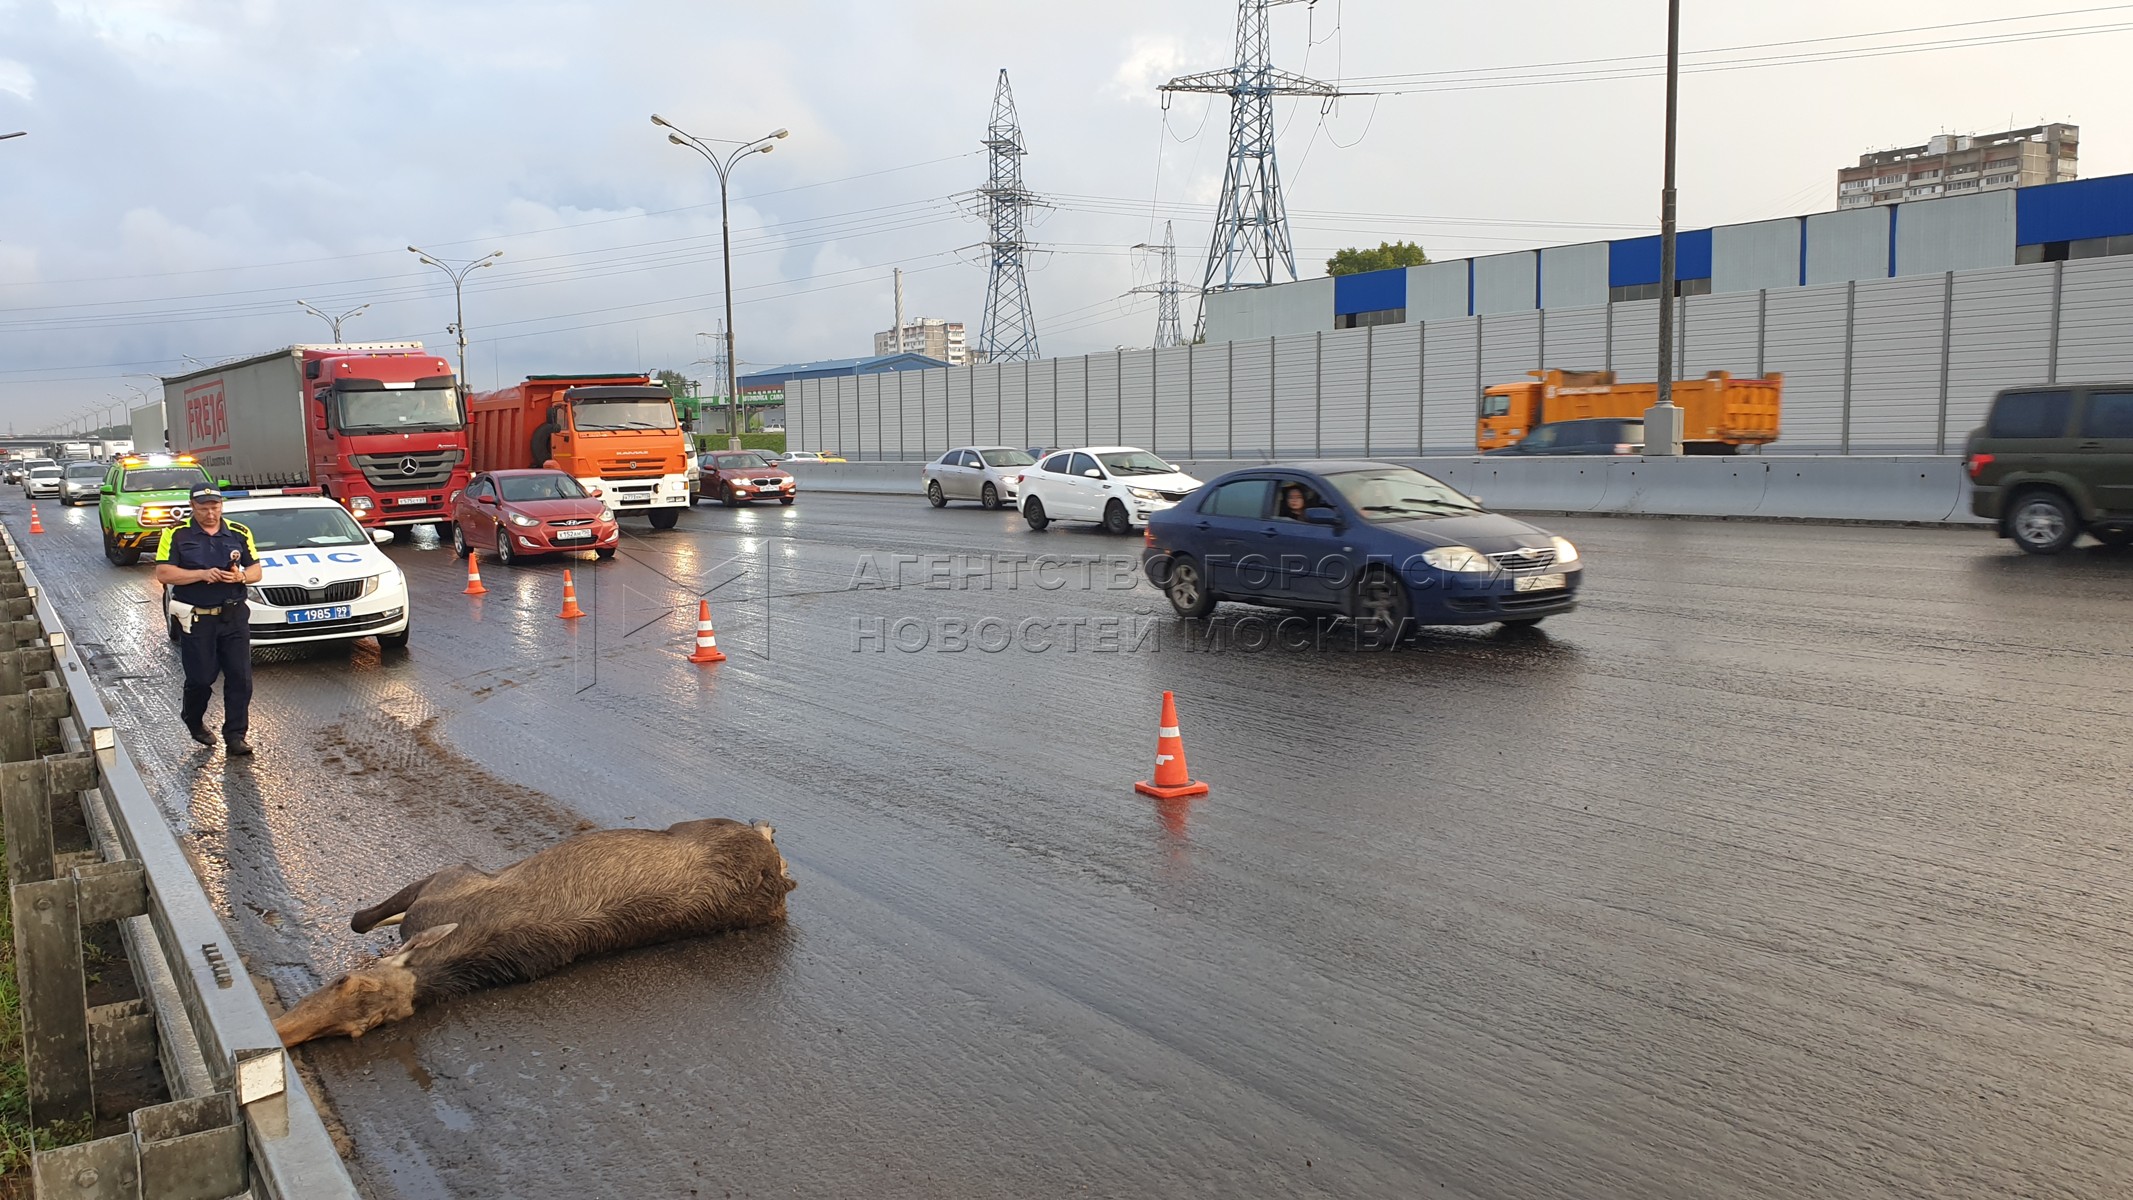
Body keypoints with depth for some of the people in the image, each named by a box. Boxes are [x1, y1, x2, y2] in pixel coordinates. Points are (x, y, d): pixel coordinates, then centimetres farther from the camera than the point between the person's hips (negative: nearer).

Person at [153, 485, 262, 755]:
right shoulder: (176, 535, -1)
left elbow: (256, 570, 11)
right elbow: (163, 574, -9)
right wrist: (201, 574, -20)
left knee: (240, 678, -2)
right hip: (197, 619, -3)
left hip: (234, 617, 3)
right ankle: (194, 723, 32)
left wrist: (240, 576, -11)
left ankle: (235, 735, 6)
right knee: (200, 678, 4)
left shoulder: (239, 533, 9)